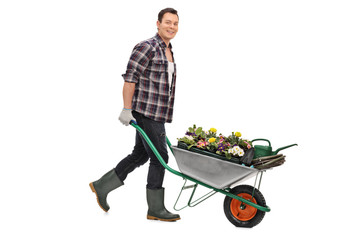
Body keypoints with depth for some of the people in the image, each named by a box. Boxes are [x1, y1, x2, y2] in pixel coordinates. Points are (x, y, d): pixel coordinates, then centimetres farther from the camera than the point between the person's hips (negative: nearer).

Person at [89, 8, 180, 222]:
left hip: (156, 115, 9)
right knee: (159, 157, -4)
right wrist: (127, 110, -19)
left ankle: (102, 186, 26)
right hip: (146, 113, -9)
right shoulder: (146, 47, -13)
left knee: (140, 155, 14)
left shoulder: (168, 51, 16)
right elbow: (130, 79, -16)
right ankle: (156, 209, 8)